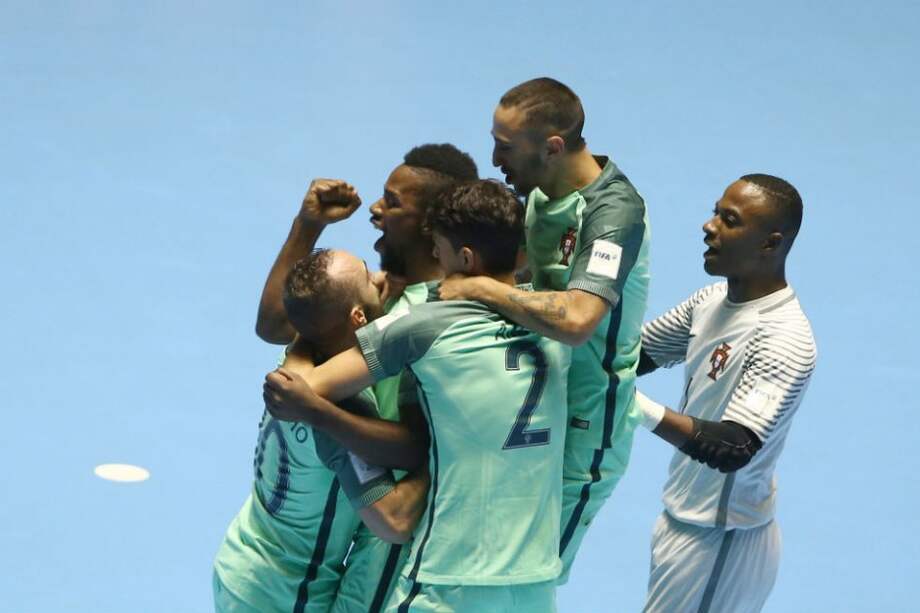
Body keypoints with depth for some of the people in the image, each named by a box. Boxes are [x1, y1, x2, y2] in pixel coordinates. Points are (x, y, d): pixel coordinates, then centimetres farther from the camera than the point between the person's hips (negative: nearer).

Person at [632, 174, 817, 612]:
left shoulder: (785, 341, -25)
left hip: (721, 539, -8)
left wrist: (635, 404, -42)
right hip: (682, 518, 8)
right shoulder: (713, 300, 1)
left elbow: (731, 450, -33)